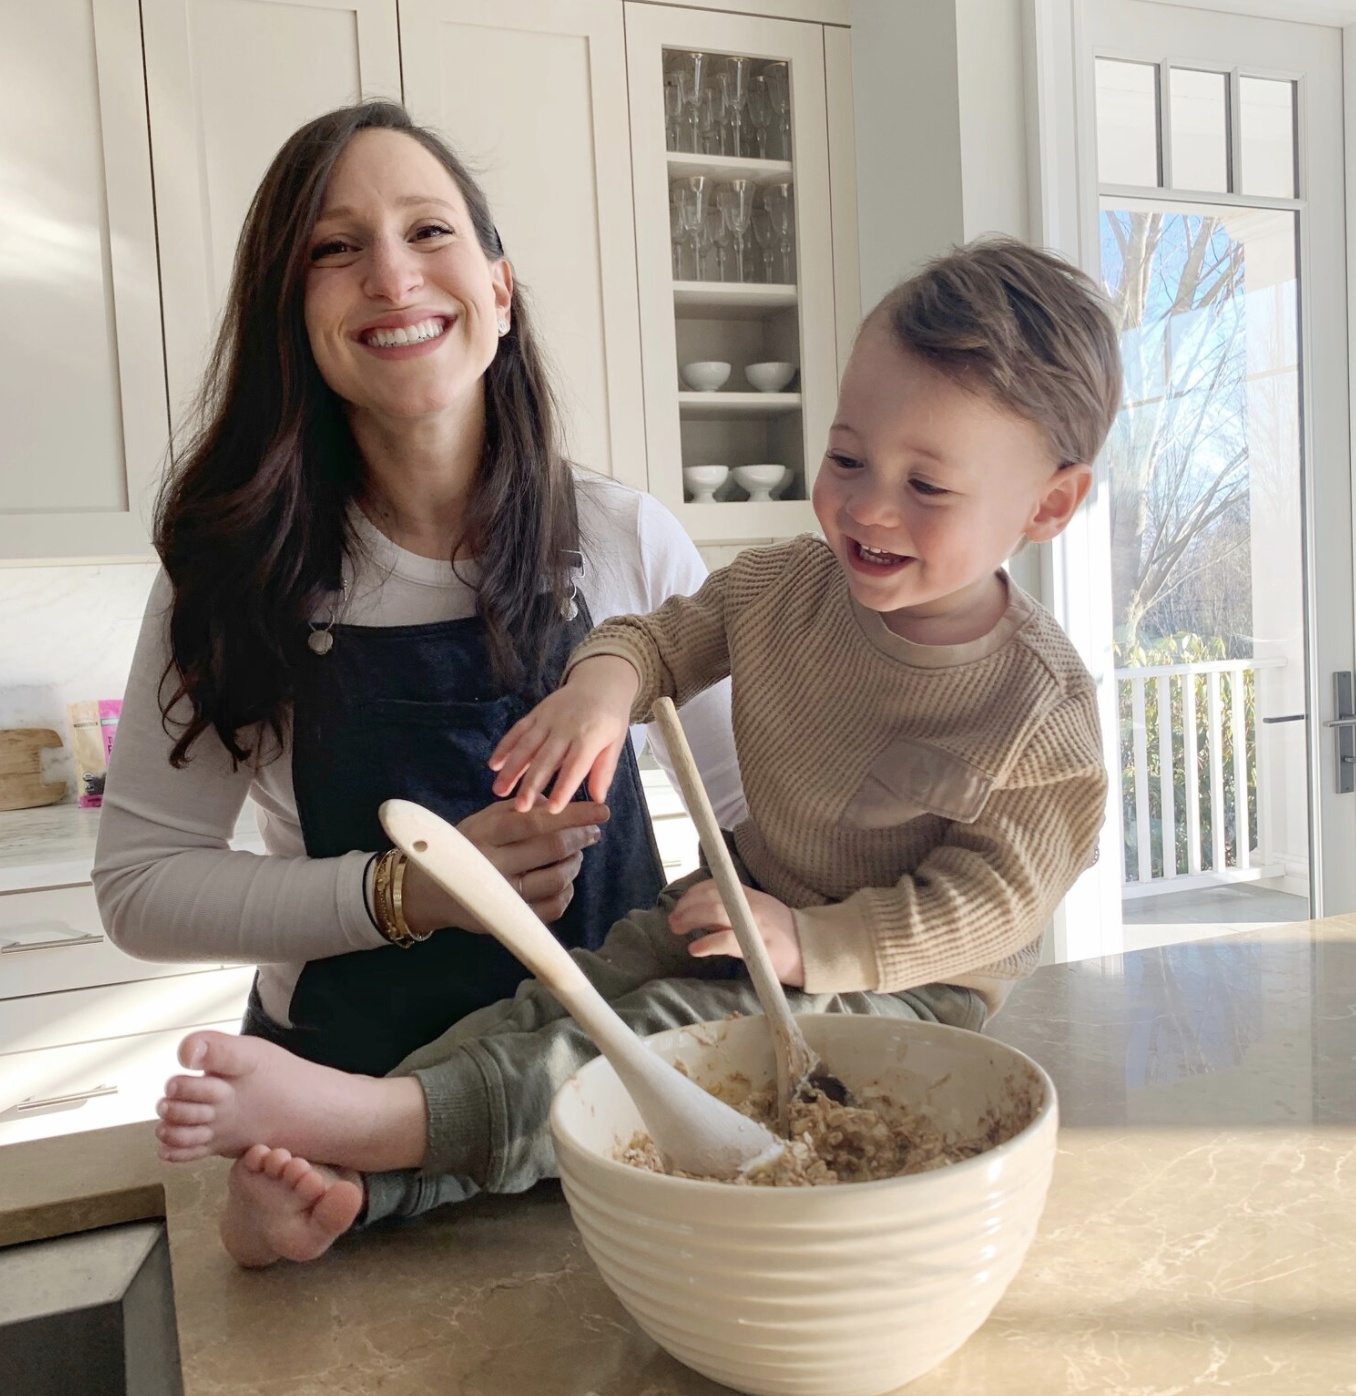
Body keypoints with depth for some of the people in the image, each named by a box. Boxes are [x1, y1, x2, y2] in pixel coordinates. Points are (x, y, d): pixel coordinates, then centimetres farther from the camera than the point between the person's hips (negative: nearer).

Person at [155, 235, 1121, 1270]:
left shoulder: (1039, 715, -20)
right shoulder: (787, 585, -5)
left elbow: (987, 903, -19)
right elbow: (670, 633, 7)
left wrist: (808, 943, -27)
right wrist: (606, 681, -17)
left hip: (902, 982, -5)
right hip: (750, 897, 5)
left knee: (671, 1040, -28)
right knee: (562, 1002, -15)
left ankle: (386, 1120, -34)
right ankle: (330, 1180, -24)